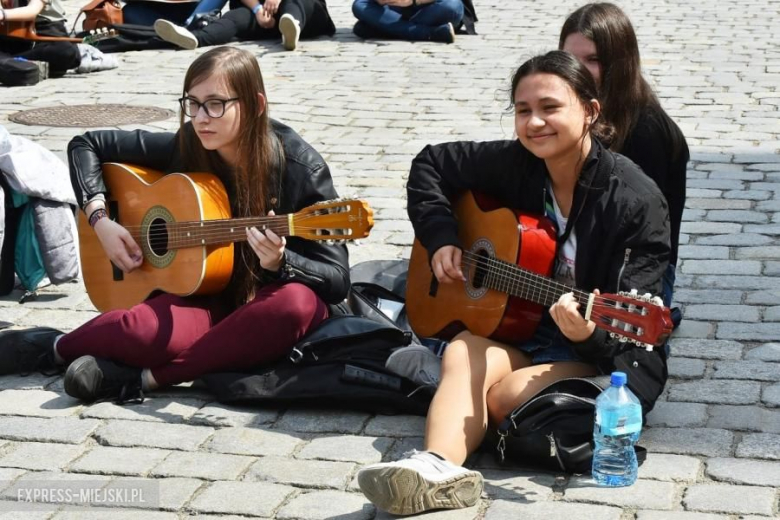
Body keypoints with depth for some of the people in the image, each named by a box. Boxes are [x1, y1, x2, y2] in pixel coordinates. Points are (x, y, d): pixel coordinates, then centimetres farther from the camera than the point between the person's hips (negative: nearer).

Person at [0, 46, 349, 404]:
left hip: (263, 305, -1)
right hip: (206, 300, 1)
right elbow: (86, 145, 6)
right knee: (142, 330, -34)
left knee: (296, 303, -39)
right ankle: (54, 347, -1)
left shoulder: (299, 168, -16)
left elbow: (337, 279, -16)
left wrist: (277, 262, -35)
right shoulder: (185, 148, -6)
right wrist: (100, 220, -7)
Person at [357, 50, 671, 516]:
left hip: (607, 355, -4)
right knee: (463, 356, -30)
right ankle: (438, 467, -51)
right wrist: (442, 238, 0)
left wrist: (591, 333, -40)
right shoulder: (513, 165, -3)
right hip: (526, 328, 4)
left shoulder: (636, 201, -17)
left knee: (504, 394, -32)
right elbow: (431, 165, 13)